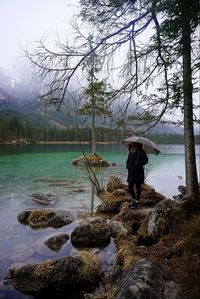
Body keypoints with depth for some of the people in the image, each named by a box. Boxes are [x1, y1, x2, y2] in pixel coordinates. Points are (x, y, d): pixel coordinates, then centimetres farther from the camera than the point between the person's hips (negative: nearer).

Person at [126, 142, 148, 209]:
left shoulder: (141, 152, -7)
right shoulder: (130, 152, 10)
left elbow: (146, 160, -13)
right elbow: (128, 160, 19)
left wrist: (138, 164, -21)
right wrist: (127, 165, 0)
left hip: (138, 172, -5)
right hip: (131, 172, 6)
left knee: (138, 187, 5)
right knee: (130, 188, 8)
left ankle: (137, 202, 17)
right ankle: (134, 199, 30)